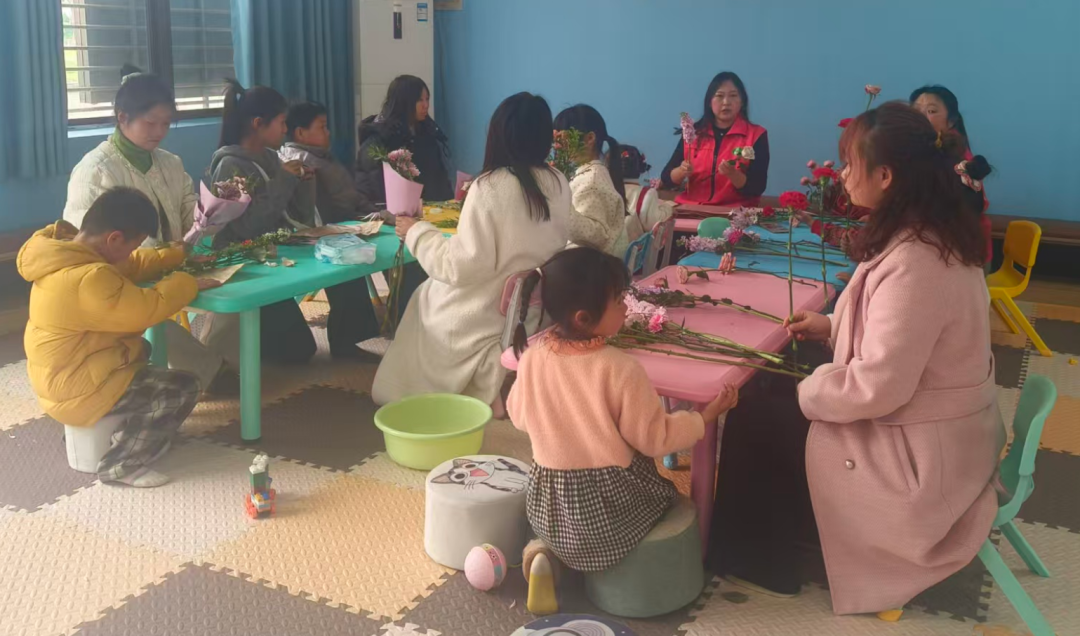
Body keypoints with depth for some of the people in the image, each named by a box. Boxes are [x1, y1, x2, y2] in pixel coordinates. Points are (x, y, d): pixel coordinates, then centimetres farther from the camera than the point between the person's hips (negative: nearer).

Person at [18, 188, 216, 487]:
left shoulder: (68, 254, 1)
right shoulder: (86, 280, -32)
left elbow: (131, 266, 14)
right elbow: (147, 308, -27)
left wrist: (179, 256, 10)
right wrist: (187, 283, -12)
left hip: (64, 375, 11)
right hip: (77, 391, -11)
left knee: (141, 349, 32)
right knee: (184, 388, -9)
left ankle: (133, 432, 29)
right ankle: (121, 464, 2)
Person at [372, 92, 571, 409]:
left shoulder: (489, 188, -21)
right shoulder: (558, 184, -3)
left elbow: (461, 267, -19)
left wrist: (417, 232, -5)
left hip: (489, 315, -6)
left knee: (426, 295, 19)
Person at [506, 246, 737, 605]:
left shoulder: (533, 356, -10)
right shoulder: (621, 370, -25)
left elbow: (519, 417, 5)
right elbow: (654, 438, -15)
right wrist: (708, 415, -4)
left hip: (547, 501, 5)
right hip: (609, 501, -5)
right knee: (669, 495, 23)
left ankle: (548, 550, 5)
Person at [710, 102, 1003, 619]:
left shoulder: (914, 265, -32)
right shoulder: (935, 234, -1)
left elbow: (877, 388, -30)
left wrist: (802, 392, -13)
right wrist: (832, 325, 8)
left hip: (917, 451, -9)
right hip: (943, 427, 9)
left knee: (752, 421, 1)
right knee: (769, 395, 17)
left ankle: (755, 558, 24)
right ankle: (787, 533, 32)